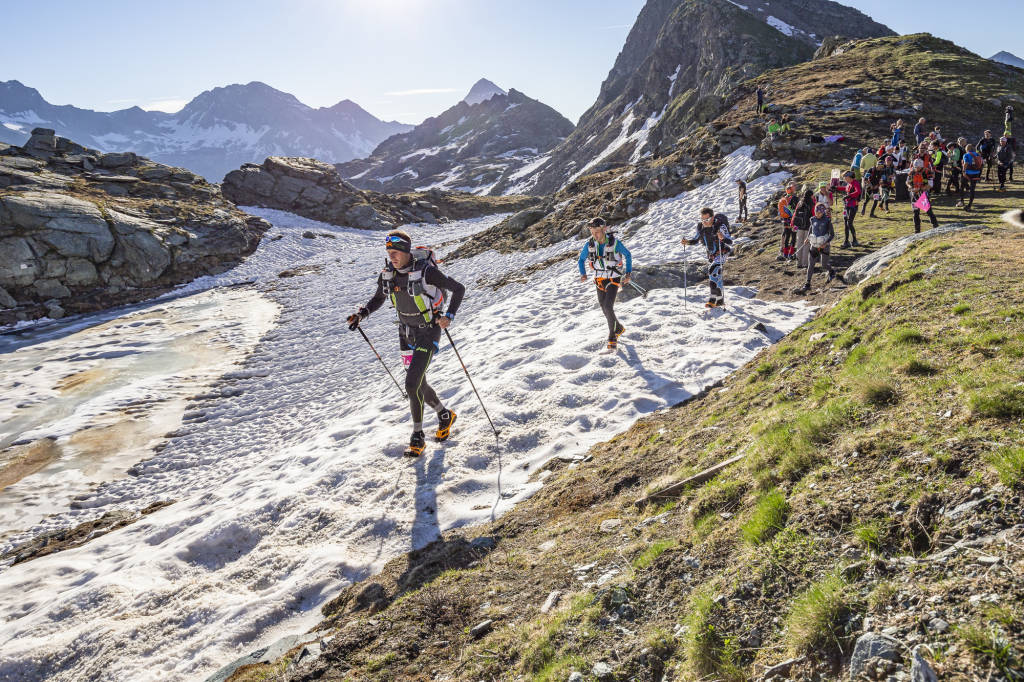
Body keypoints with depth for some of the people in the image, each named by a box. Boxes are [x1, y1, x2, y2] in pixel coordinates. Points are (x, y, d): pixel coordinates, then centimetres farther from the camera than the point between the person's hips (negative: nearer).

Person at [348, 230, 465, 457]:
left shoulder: (426, 271, -22)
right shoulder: (387, 274, -4)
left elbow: (459, 289, -15)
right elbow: (379, 298, 14)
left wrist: (449, 316, -28)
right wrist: (362, 314, -4)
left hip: (428, 332, -6)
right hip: (406, 332, 6)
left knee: (412, 384, -14)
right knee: (418, 383, 12)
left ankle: (418, 436, 2)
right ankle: (445, 415, 38)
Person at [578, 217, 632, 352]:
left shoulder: (615, 242, -18)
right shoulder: (589, 244, -10)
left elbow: (628, 255, -1)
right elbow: (581, 259, 7)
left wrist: (628, 273, -6)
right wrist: (583, 274, -8)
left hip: (614, 279, -4)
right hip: (599, 279, 4)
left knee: (608, 307, -19)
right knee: (604, 308, 12)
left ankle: (612, 337, -4)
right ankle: (618, 328, 37)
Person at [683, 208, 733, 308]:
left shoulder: (720, 226, -23)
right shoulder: (700, 226, -7)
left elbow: (730, 242, -28)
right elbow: (695, 239, 8)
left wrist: (722, 238, -49)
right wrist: (687, 241, -14)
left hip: (721, 252, -7)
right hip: (711, 254, 7)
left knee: (713, 271, -24)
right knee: (717, 276, 14)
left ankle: (713, 299, -25)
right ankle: (720, 300, 27)